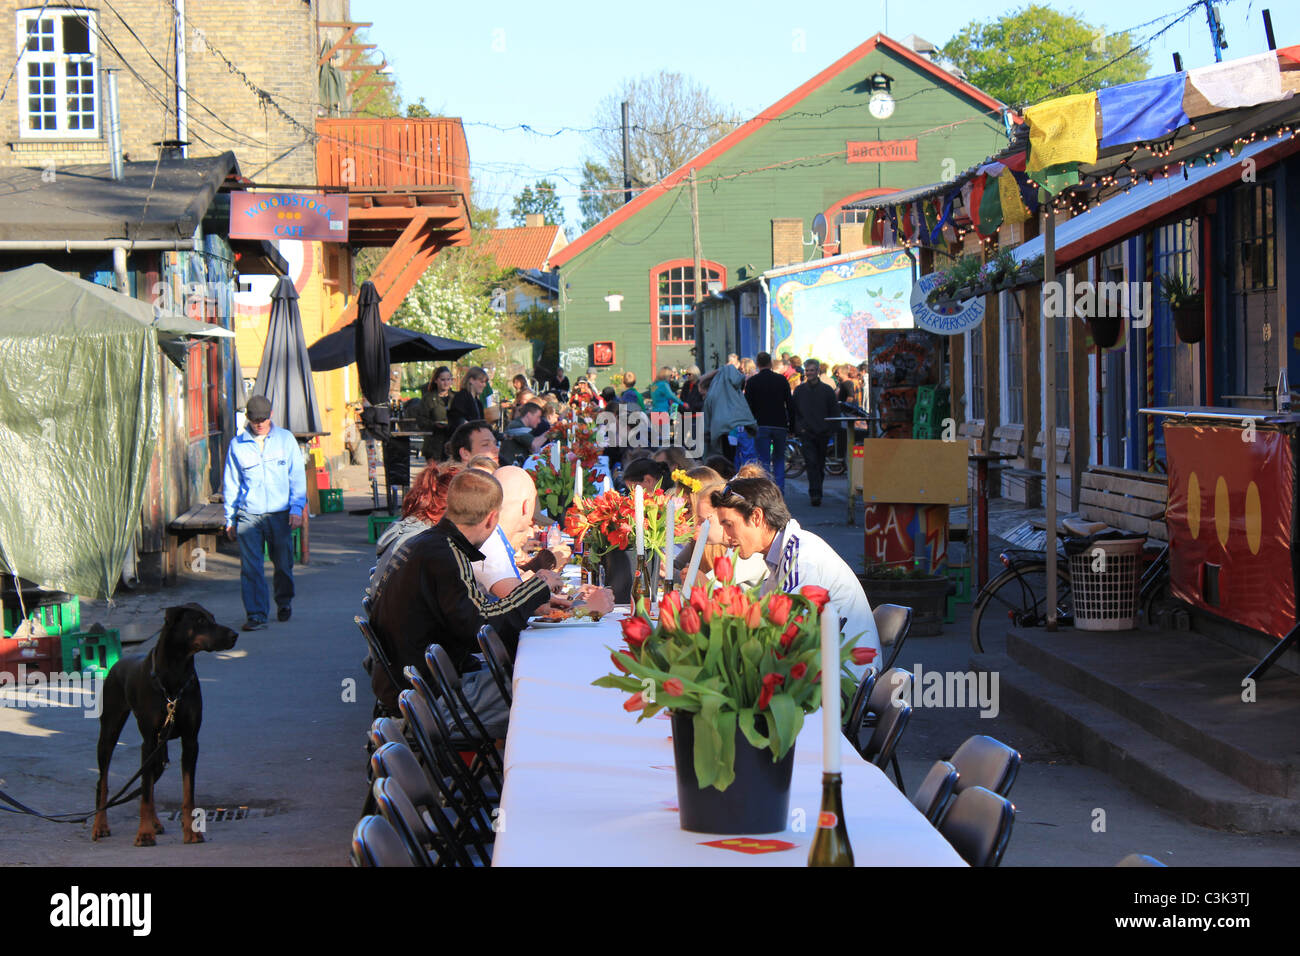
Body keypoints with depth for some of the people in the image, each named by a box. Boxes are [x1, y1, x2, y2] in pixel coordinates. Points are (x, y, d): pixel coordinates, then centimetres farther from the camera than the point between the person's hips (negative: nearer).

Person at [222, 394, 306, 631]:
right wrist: (229, 519, 10)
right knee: (250, 566, -9)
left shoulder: (285, 439, 5)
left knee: (283, 563, 10)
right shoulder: (237, 444, 5)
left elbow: (297, 476, 7)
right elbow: (230, 483, 12)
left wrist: (296, 508, -4)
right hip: (248, 515, 0)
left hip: (280, 514, 1)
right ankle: (255, 614, -5)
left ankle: (284, 601, 35)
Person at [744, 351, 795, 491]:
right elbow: (790, 405, 5)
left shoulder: (752, 382, 0)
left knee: (764, 460, 0)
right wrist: (791, 426, 11)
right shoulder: (782, 380, 4)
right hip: (780, 426, 2)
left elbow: (748, 406, -1)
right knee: (779, 460, 11)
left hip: (761, 426, -2)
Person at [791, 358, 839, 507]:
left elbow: (835, 412, 7)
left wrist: (829, 429, -2)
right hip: (806, 434, -1)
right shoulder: (799, 390, 6)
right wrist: (800, 427, 0)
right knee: (812, 463, -14)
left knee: (820, 465, 8)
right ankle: (815, 494, -21)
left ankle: (816, 493, 20)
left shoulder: (827, 390, 4)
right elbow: (793, 411, 11)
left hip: (823, 434, 1)